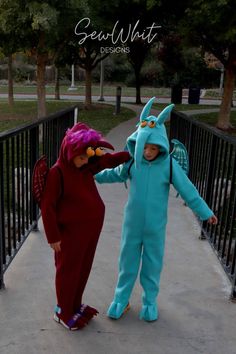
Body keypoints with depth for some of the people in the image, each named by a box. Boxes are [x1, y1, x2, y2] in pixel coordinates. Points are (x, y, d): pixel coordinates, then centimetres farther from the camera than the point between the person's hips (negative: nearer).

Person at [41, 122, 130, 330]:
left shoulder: (87, 166, 1)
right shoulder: (57, 172, -19)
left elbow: (110, 160, 13)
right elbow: (48, 206, -17)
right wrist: (54, 236, -16)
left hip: (91, 228, 7)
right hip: (71, 231, -7)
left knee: (83, 269, 19)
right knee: (68, 271, 10)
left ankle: (75, 305, 40)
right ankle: (63, 312, 30)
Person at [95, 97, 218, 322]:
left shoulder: (169, 164, -16)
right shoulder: (133, 162, -9)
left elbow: (187, 190, -9)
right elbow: (116, 174, 12)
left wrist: (205, 212, -4)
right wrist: (94, 175, 17)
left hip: (155, 226, -2)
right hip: (132, 223, 2)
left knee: (152, 263, 13)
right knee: (127, 261, 14)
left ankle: (150, 301, 34)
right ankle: (121, 299, 32)